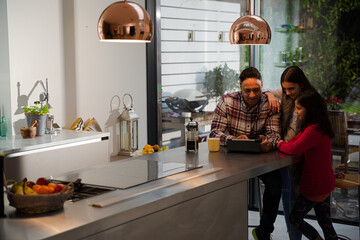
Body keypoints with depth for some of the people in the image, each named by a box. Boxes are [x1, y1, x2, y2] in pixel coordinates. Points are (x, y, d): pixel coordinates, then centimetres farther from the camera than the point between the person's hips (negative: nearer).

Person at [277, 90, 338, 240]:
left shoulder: (313, 130, -26)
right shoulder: (320, 127, 8)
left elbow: (294, 149, -29)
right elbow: (295, 141, 10)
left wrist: (280, 144, -11)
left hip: (315, 185, -10)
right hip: (324, 183, 10)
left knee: (295, 218, 6)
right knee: (325, 222, 17)